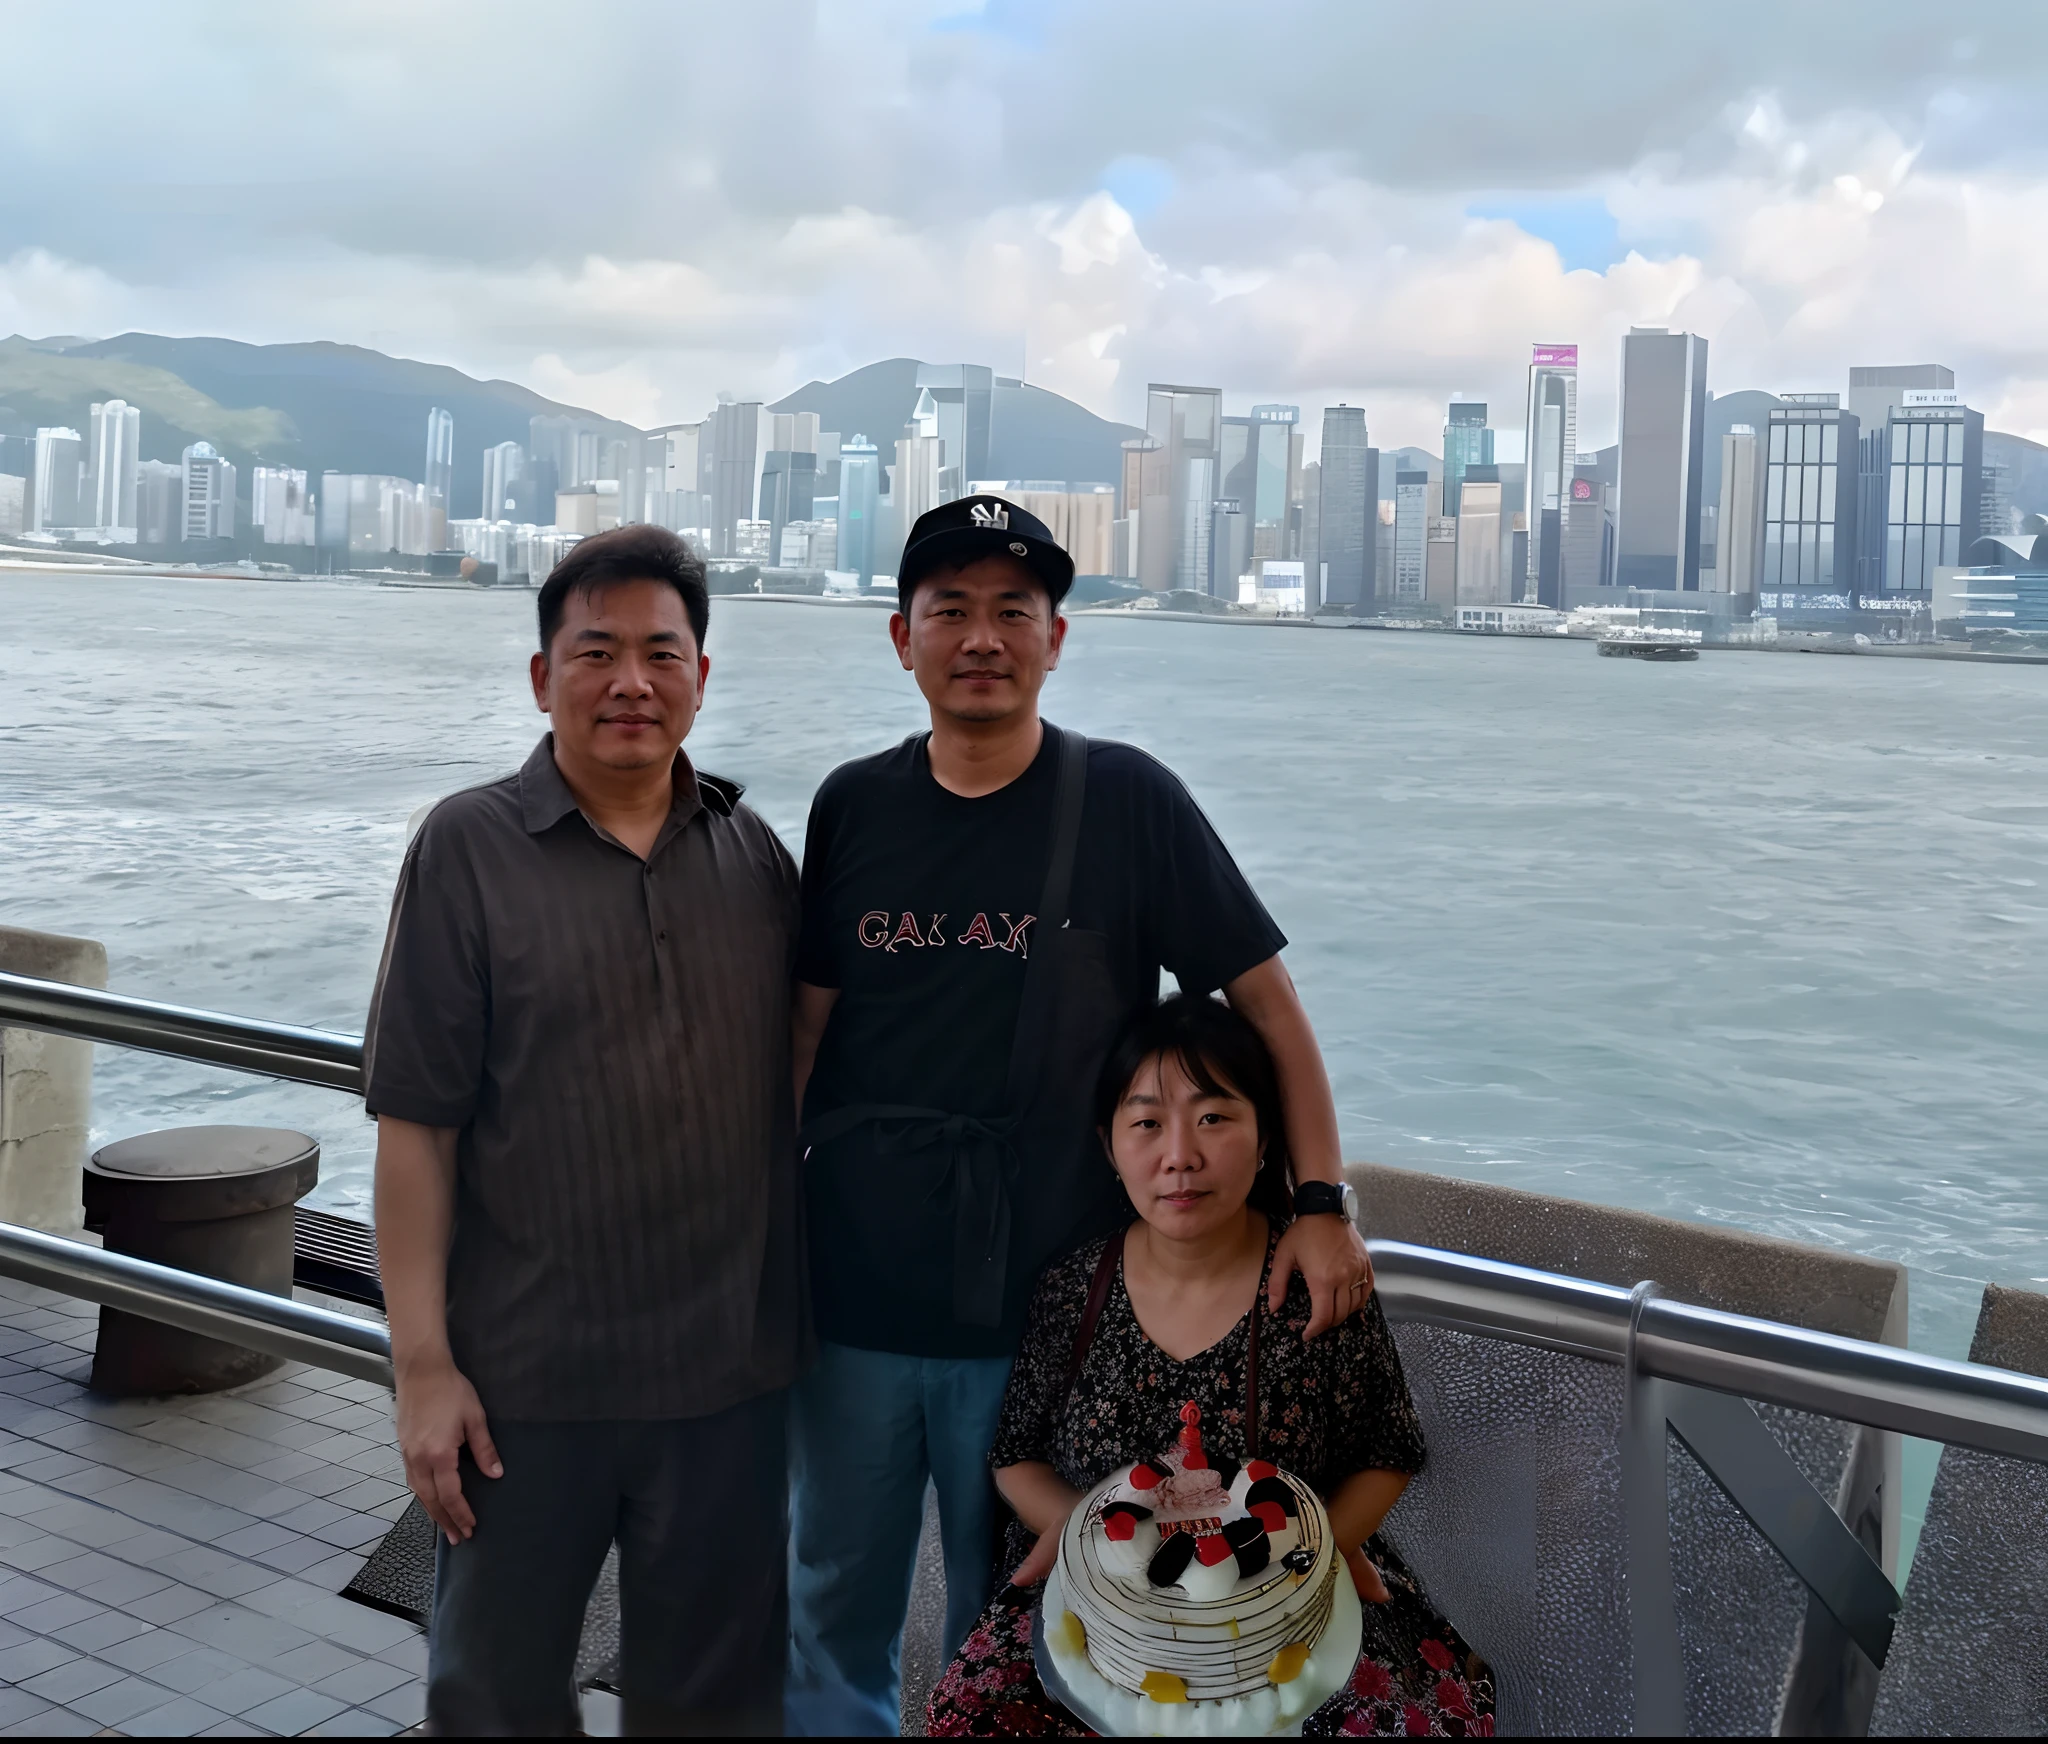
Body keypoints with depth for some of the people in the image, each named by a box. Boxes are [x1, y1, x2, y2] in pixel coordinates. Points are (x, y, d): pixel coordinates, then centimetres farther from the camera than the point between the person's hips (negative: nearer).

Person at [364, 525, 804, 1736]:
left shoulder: (754, 852, 4)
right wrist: (423, 1364, -11)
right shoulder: (469, 849, -6)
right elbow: (417, 1125, -8)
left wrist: (803, 1322, 9)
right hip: (528, 1380, -3)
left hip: (728, 1369, 3)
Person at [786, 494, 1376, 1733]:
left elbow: (1265, 993, -5)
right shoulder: (853, 806, 4)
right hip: (852, 1293, 3)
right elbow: (808, 1021, 8)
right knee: (835, 1608, 16)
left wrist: (1324, 1201, -12)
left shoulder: (1124, 800, -6)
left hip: (1033, 1304, -3)